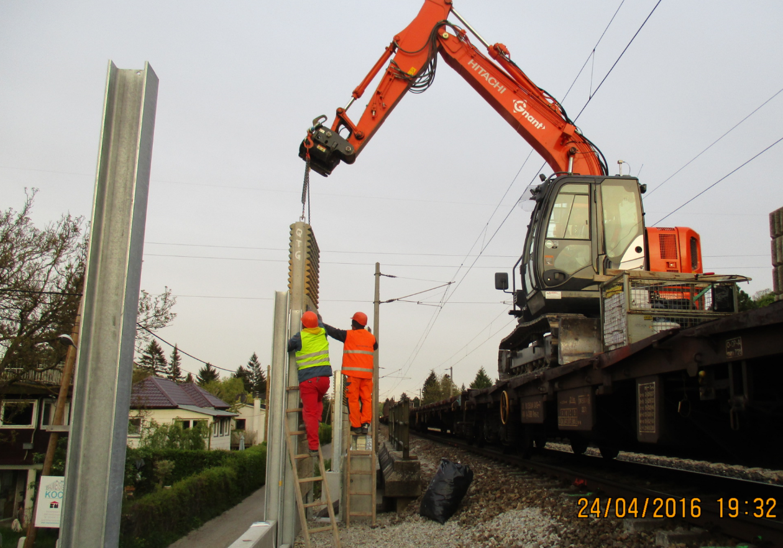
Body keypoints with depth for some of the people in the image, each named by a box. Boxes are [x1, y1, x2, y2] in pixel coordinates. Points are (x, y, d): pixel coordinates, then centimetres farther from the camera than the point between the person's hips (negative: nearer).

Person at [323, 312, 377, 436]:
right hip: (367, 373, 4)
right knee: (366, 399, 7)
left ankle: (356, 426, -2)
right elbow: (375, 347, 30)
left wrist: (321, 324, 18)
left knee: (353, 399, 0)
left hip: (353, 373, -4)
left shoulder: (348, 335, -2)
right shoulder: (371, 337, 10)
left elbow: (332, 331, 5)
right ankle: (365, 424, 2)